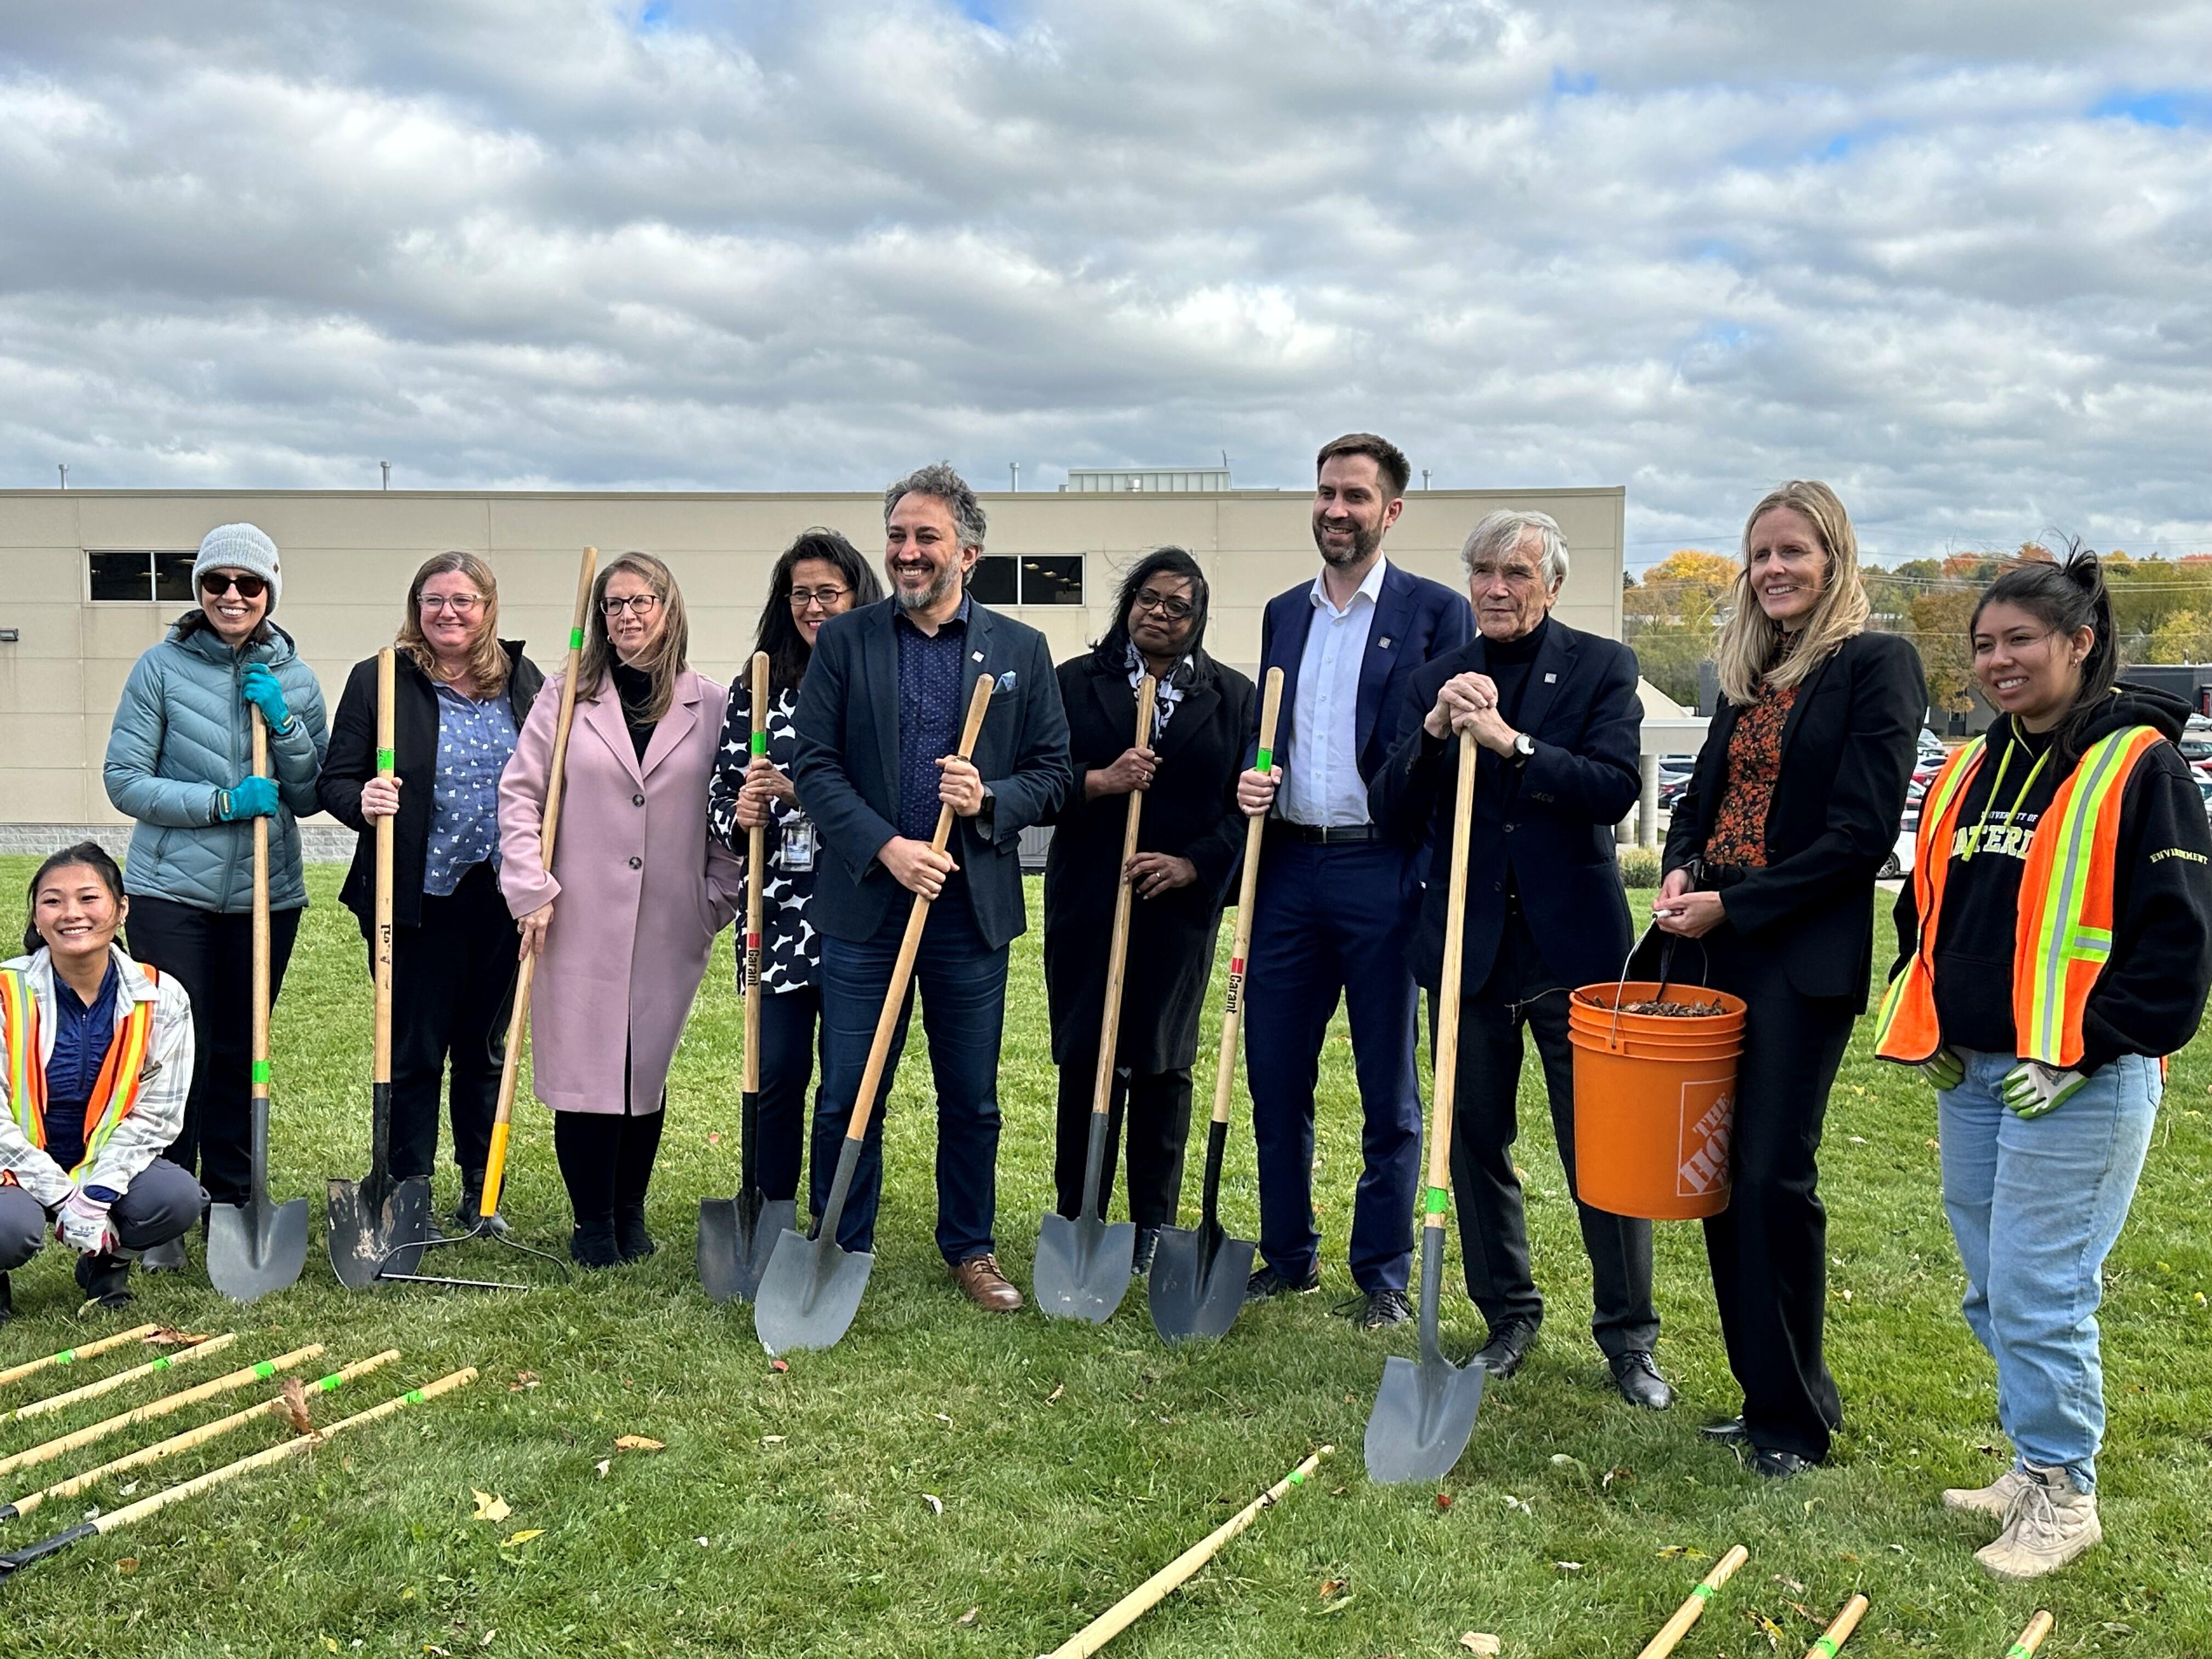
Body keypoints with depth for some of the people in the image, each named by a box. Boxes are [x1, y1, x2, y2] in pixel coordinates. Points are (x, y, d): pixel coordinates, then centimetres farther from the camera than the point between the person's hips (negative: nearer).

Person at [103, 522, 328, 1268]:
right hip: (171, 893, -2)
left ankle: (232, 1206, 23)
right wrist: (222, 801, -16)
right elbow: (125, 780, -5)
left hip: (266, 895, 3)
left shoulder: (295, 680, 5)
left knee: (239, 1056, 11)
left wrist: (284, 723, -11)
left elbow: (311, 796, 5)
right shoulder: (162, 668, -3)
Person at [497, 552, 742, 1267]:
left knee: (647, 1067, 8)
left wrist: (720, 898, 1)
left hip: (670, 926, 1)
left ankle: (630, 1213, 25)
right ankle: (593, 1223, 14)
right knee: (583, 1068, 1)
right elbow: (519, 793, 3)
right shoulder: (565, 697, 4)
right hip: (579, 921, 0)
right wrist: (532, 889, -5)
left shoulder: (711, 706, 4)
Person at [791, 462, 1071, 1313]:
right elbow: (813, 764, -3)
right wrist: (887, 847, -14)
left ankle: (970, 1249, 28)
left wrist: (991, 799, -14)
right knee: (847, 1097, 6)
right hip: (864, 901, -1)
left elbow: (1052, 770, 6)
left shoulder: (1020, 649, 6)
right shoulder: (843, 640, 3)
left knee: (972, 1099, 11)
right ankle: (839, 1253, 22)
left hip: (973, 905, 1)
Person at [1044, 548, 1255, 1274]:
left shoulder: (1232, 695, 7)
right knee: (1085, 1059, 3)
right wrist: (1099, 782, -16)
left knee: (1163, 1064, 5)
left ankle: (1154, 1227, 17)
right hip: (1087, 905, 0)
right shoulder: (1077, 682, 6)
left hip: (1181, 906, 0)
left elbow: (1246, 802, 3)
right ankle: (1077, 1221, 15)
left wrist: (1192, 865, -10)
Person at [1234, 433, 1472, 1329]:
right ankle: (1287, 1254, 25)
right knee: (1274, 1076, 10)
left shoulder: (1435, 612, -1)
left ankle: (1383, 1274, 18)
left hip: (1381, 870, -5)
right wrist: (1252, 779, 0)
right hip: (1289, 867, 5)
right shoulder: (1283, 612, 16)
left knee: (1389, 1092, 5)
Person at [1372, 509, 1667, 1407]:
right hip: (1468, 951, 3)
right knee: (1478, 1142, 13)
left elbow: (1615, 790, -15)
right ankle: (1508, 1316, 30)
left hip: (1573, 946, -3)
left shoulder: (1601, 668, -1)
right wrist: (1433, 734, -16)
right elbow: (1393, 817, 0)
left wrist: (1510, 740, -23)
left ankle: (1628, 1334, 19)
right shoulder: (1435, 682, 6)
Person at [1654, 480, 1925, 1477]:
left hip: (1803, 956, -7)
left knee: (1773, 1179, -6)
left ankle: (1795, 1418, 10)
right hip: (1715, 950, 7)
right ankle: (1765, 1394, 22)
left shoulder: (1876, 665, -6)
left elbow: (1861, 834, -13)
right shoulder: (1749, 675, 16)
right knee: (1718, 1172, 8)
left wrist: (1732, 904, -14)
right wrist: (1679, 873, -1)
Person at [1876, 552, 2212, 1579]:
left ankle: (2062, 1495, 13)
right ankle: (2035, 1464, 31)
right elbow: (1924, 908, 21)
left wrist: (2087, 1053, -15)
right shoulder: (1968, 774, 11)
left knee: (2039, 1294, -4)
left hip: (2079, 1085, -7)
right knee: (1994, 1292, 15)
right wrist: (1927, 1030, 10)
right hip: (1971, 1076, 7)